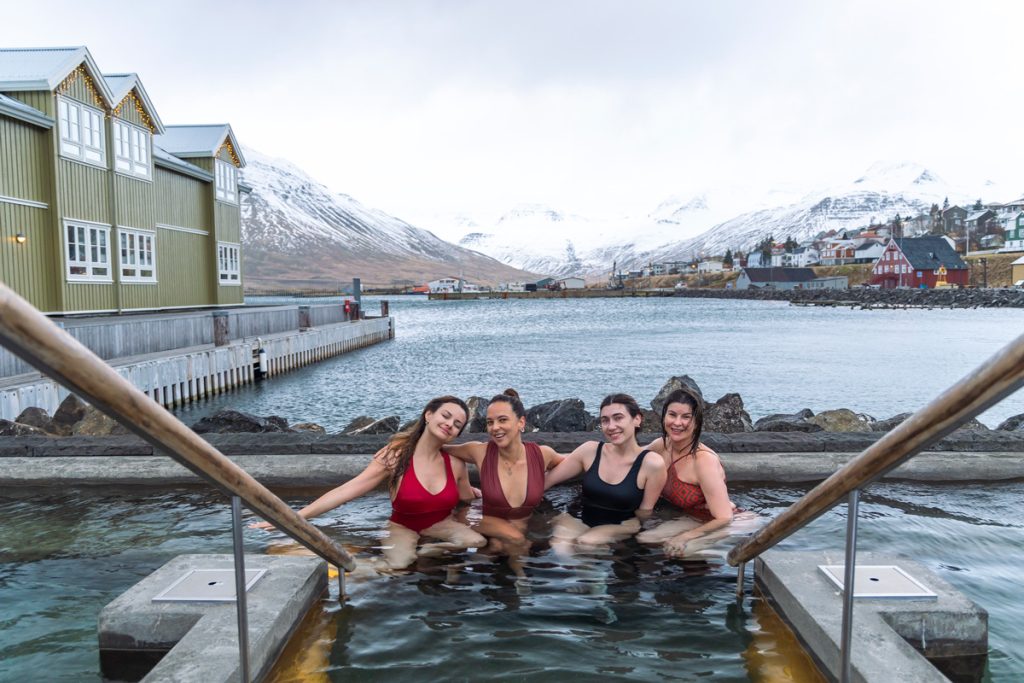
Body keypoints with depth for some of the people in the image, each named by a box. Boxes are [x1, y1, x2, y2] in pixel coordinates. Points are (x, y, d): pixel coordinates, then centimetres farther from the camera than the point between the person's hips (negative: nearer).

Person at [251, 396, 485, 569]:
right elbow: (347, 490, -27)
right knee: (398, 565, -35)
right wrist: (293, 517, -33)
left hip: (440, 523, 3)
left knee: (479, 542, -26)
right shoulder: (396, 454, -20)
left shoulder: (455, 464, -9)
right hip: (403, 526, -3)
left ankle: (429, 550, -4)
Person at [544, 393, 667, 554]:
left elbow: (644, 513, -3)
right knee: (559, 545, -29)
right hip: (578, 520, 2)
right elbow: (544, 481, 1)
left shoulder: (652, 463, -12)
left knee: (586, 542, -31)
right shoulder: (590, 450, -4)